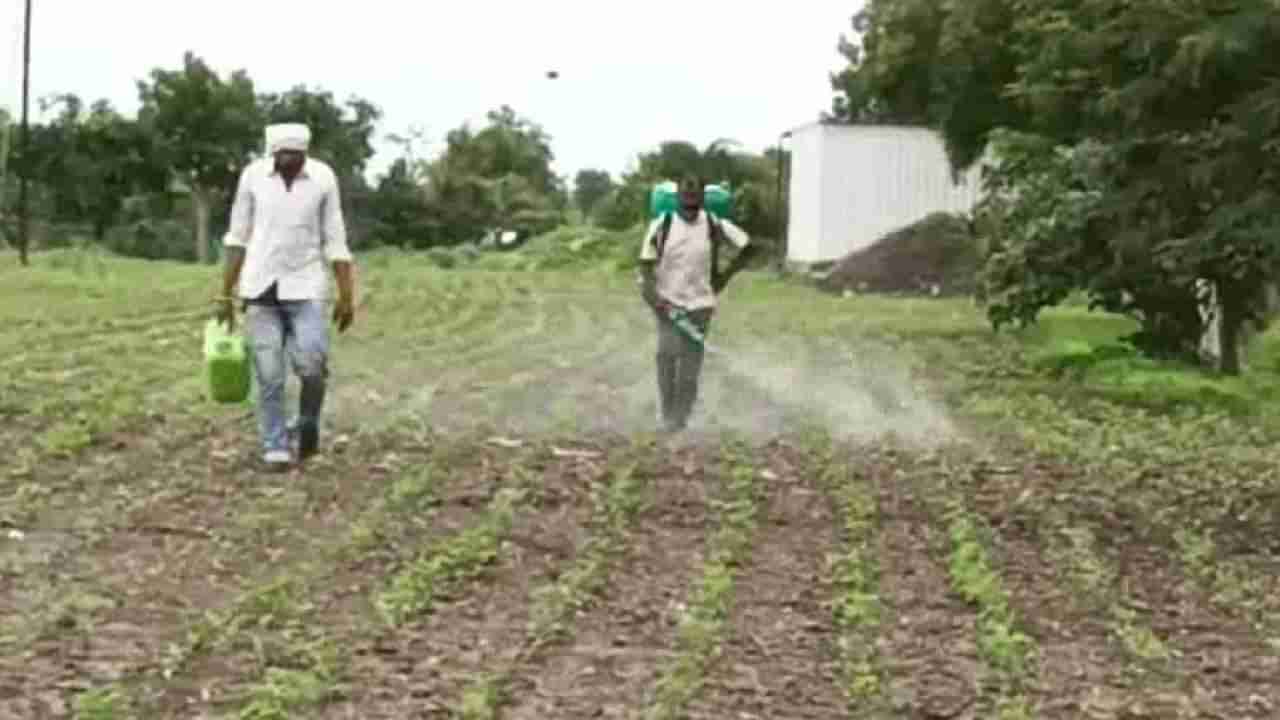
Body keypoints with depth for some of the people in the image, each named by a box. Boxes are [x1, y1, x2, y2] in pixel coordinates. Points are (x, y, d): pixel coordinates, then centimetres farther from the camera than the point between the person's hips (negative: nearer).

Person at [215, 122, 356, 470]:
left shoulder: (323, 177, -4)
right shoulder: (253, 175, -3)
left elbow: (335, 240, 0)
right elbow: (237, 238, 4)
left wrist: (347, 295, -3)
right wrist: (226, 294, 4)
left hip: (306, 288, 0)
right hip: (261, 288, 1)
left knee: (312, 365, -14)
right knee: (269, 375, -3)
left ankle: (307, 425, 14)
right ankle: (275, 449, 7)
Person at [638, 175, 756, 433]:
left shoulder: (714, 225, -7)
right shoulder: (662, 225, -8)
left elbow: (747, 246, 4)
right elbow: (646, 263, -4)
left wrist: (725, 276, 4)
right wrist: (651, 294, -18)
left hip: (700, 303, 1)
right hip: (668, 303, -1)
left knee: (690, 363, 0)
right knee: (667, 354, -16)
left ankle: (681, 418, 11)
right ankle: (667, 416, -7)